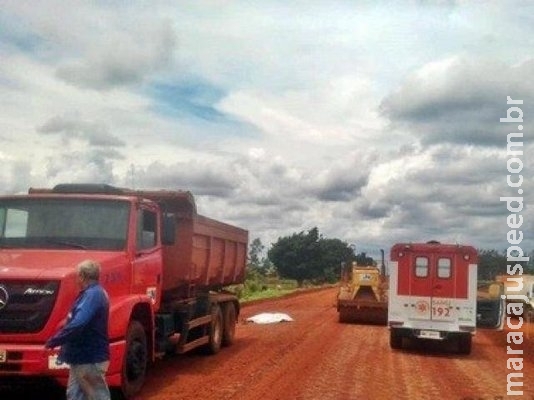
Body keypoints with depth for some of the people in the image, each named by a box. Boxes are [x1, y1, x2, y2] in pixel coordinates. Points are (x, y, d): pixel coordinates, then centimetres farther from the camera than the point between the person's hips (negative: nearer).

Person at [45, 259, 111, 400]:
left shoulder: (92, 294, -20)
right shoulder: (95, 293, 14)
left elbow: (78, 324, -29)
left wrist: (54, 341, -22)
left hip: (90, 358, -10)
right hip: (83, 356, 10)